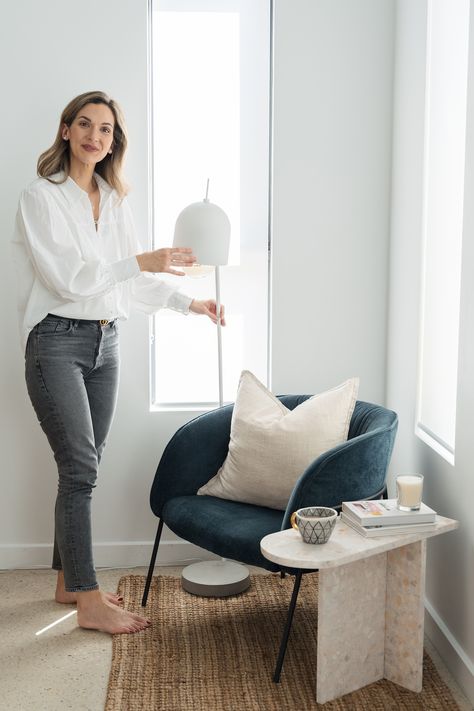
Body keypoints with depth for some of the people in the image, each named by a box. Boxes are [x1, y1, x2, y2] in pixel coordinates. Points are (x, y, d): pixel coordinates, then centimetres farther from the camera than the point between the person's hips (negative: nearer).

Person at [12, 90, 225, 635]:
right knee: (80, 468, -10)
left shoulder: (115, 201, 13)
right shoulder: (41, 197, -7)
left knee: (83, 467, 11)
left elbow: (133, 280, 19)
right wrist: (142, 262, -22)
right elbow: (65, 277, -18)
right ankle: (89, 603, -3)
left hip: (104, 343, 7)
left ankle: (69, 579, 24)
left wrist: (188, 303, 13)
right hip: (57, 341, -6)